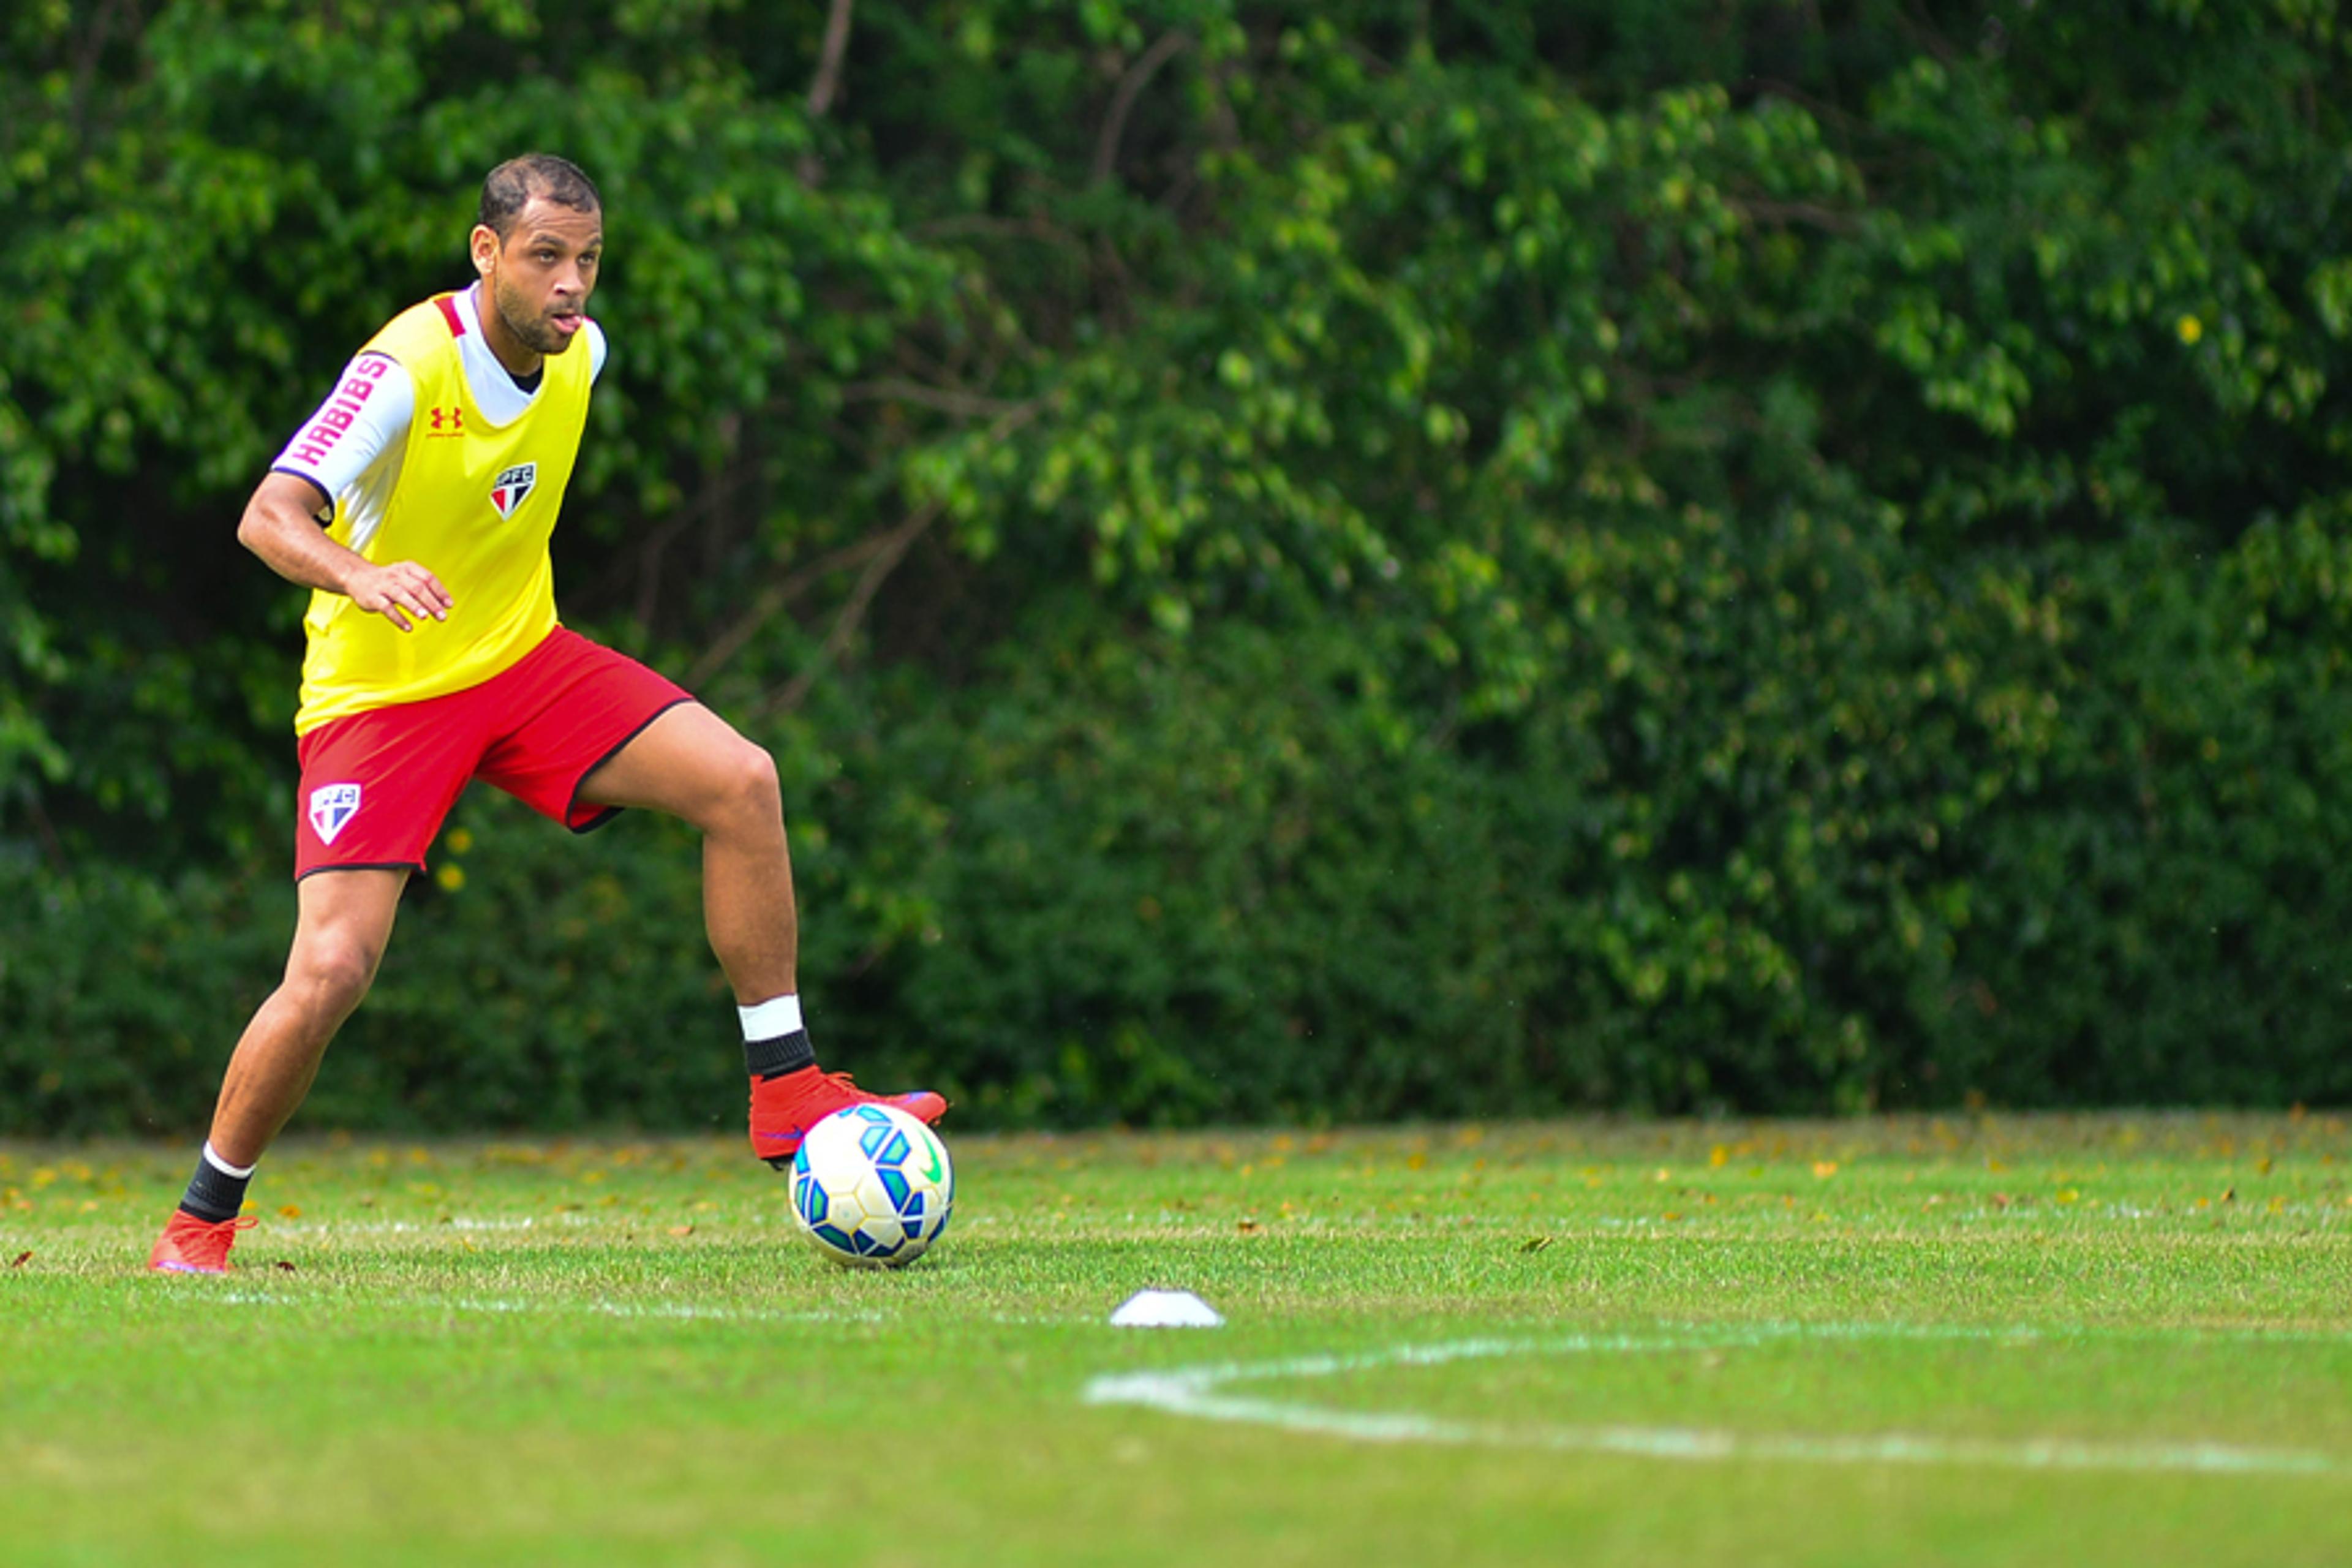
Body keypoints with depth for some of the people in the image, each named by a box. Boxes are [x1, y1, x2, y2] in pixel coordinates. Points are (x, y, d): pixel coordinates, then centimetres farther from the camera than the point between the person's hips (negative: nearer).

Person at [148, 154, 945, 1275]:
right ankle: (201, 1221, 3)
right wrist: (362, 576, -52)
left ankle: (788, 1095, -3)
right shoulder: (408, 367, -23)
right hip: (378, 692, -6)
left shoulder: (580, 353, -2)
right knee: (332, 969, -19)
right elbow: (267, 517, -33)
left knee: (740, 781, -11)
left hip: (522, 659, 6)